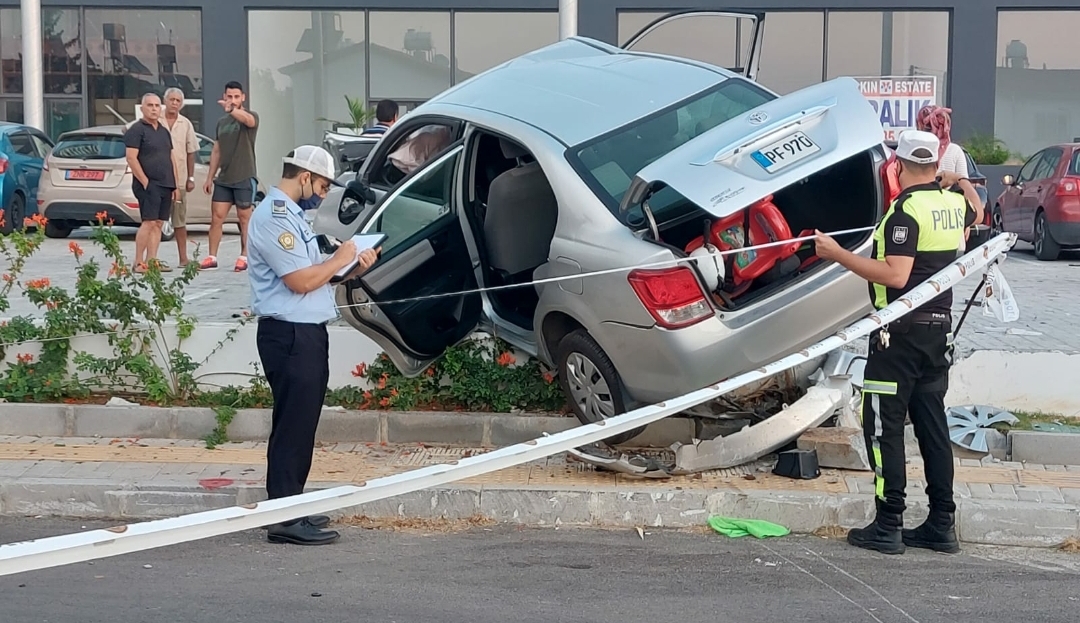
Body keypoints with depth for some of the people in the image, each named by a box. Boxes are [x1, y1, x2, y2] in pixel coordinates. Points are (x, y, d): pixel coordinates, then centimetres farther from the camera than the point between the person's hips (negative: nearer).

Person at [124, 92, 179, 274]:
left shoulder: (164, 132, 19)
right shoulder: (137, 130, -4)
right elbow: (131, 158, -12)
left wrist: (175, 185, 15)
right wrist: (145, 182, -16)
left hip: (165, 185, 8)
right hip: (149, 185, -7)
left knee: (158, 224, 5)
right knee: (148, 223, -13)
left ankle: (151, 260, 8)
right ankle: (139, 263, -11)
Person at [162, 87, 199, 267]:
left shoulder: (186, 124, 9)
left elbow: (190, 153, 11)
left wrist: (191, 178, 6)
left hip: (179, 179, 3)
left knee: (180, 220, 7)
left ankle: (183, 258, 11)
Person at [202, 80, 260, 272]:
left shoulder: (251, 117, -4)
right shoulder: (221, 121, 15)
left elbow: (248, 120, -31)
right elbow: (216, 151, 19)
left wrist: (232, 109, -51)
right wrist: (210, 177, 14)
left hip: (244, 178, -5)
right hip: (223, 179, 5)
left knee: (244, 219, 1)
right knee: (216, 217, 1)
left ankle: (244, 257, 9)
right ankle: (212, 257, 5)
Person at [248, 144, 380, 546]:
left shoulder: (290, 215, 18)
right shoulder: (274, 216, -14)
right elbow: (300, 280, -21)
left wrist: (352, 268, 11)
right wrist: (339, 260, -7)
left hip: (306, 332, 11)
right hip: (290, 334, -11)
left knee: (300, 425, 15)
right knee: (293, 425, -7)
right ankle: (285, 520, -3)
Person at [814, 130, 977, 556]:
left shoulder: (906, 210, -16)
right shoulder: (955, 203, 8)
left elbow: (896, 276, -25)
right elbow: (972, 217, 33)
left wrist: (838, 255, -21)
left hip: (901, 331, -8)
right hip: (940, 328, 8)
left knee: (884, 425, -2)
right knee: (932, 422, 12)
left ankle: (889, 527, -2)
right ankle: (941, 524, 15)